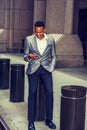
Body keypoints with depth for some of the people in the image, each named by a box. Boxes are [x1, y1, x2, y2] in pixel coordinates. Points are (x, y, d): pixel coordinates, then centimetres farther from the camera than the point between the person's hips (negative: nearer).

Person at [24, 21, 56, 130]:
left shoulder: (50, 39, 3)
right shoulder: (29, 39, -1)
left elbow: (53, 56, 11)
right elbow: (25, 57, 5)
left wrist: (51, 69, 1)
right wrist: (29, 56, -18)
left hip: (46, 69, 2)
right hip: (33, 69, -1)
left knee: (49, 92, -6)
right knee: (32, 93, -3)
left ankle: (49, 120, 8)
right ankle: (31, 121, 7)